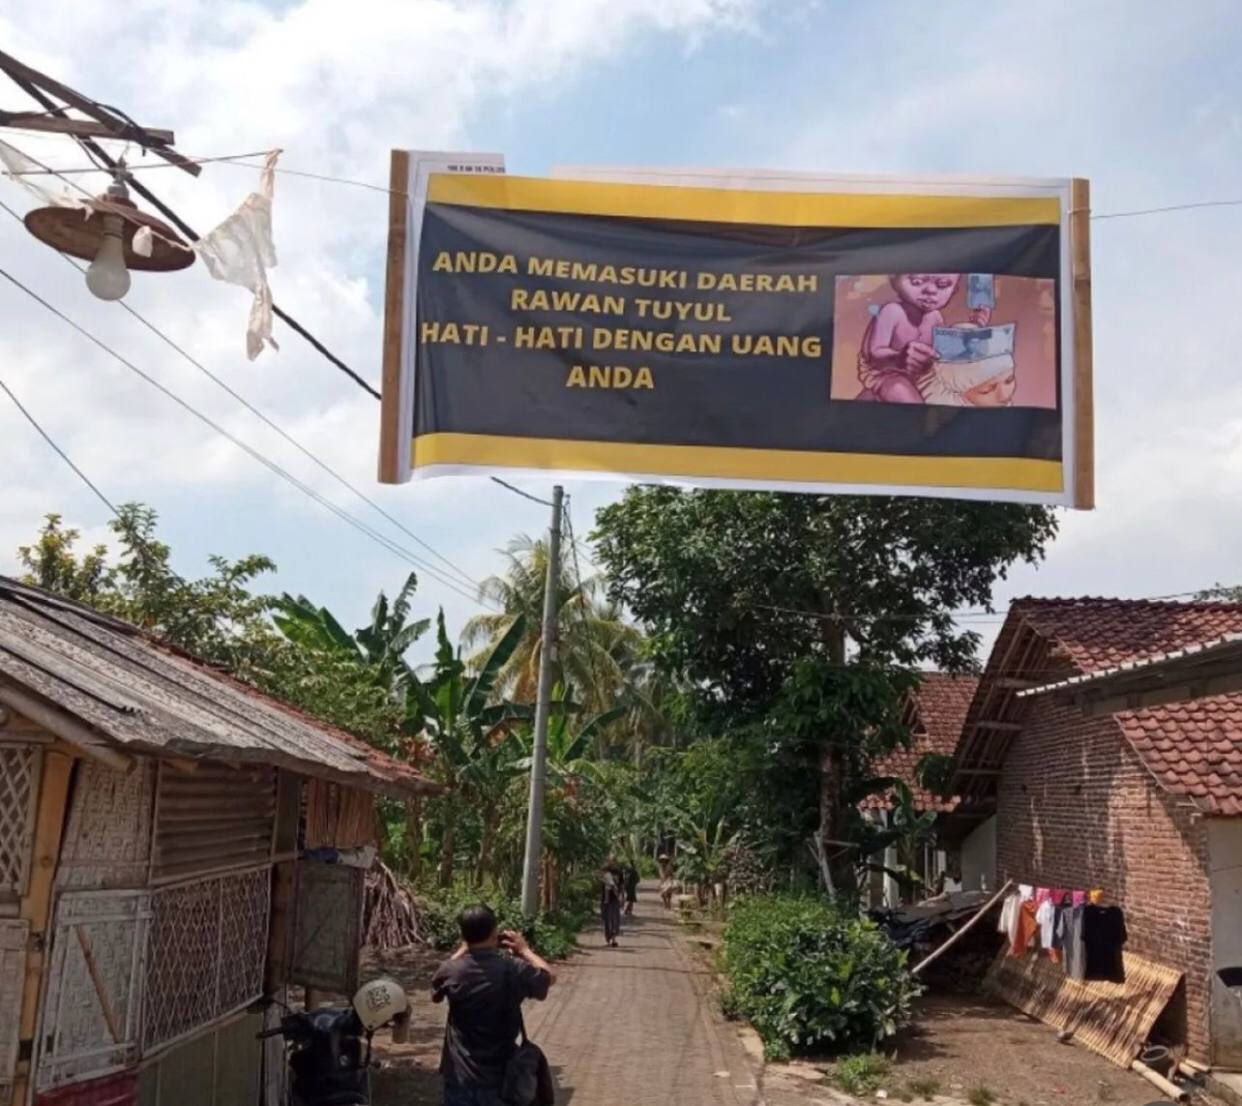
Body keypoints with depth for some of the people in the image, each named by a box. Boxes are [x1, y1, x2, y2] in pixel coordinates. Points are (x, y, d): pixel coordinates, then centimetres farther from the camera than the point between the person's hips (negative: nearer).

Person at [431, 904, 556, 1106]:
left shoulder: (451, 971, -13)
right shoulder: (513, 970, -14)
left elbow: (436, 988, 13)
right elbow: (549, 976, 7)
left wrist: (463, 950, 14)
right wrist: (524, 950, 19)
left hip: (460, 1074, 0)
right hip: (502, 1074, 0)